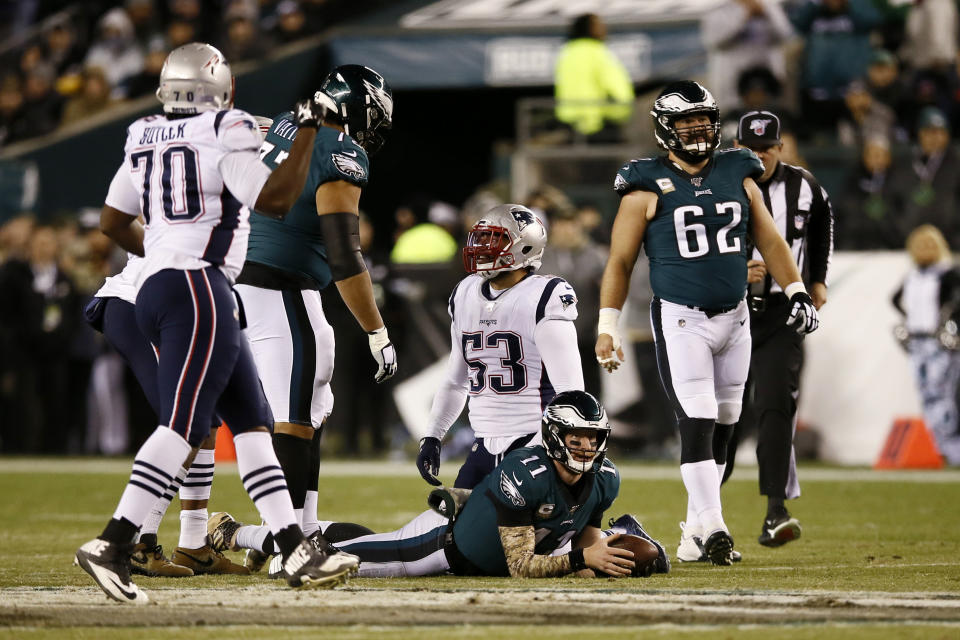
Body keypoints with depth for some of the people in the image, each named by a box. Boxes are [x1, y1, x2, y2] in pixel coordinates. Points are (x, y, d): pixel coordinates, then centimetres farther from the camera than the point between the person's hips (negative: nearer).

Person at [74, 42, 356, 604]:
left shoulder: (146, 142, 16)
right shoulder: (222, 137, -6)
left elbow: (113, 223, 21)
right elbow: (274, 197, -13)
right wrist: (309, 132, -2)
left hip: (155, 286, 9)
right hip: (198, 288, -9)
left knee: (252, 421, 10)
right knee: (184, 423, -14)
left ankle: (296, 552, 8)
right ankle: (112, 546, -23)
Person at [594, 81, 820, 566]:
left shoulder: (737, 176, 8)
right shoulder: (648, 188, -3)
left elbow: (769, 240, 15)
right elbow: (620, 262, -1)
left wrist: (798, 293, 6)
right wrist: (606, 328, -5)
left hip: (734, 319, 5)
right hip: (680, 320, -5)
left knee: (721, 428, 7)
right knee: (697, 423, -14)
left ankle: (695, 532, 15)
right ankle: (713, 528, -15)